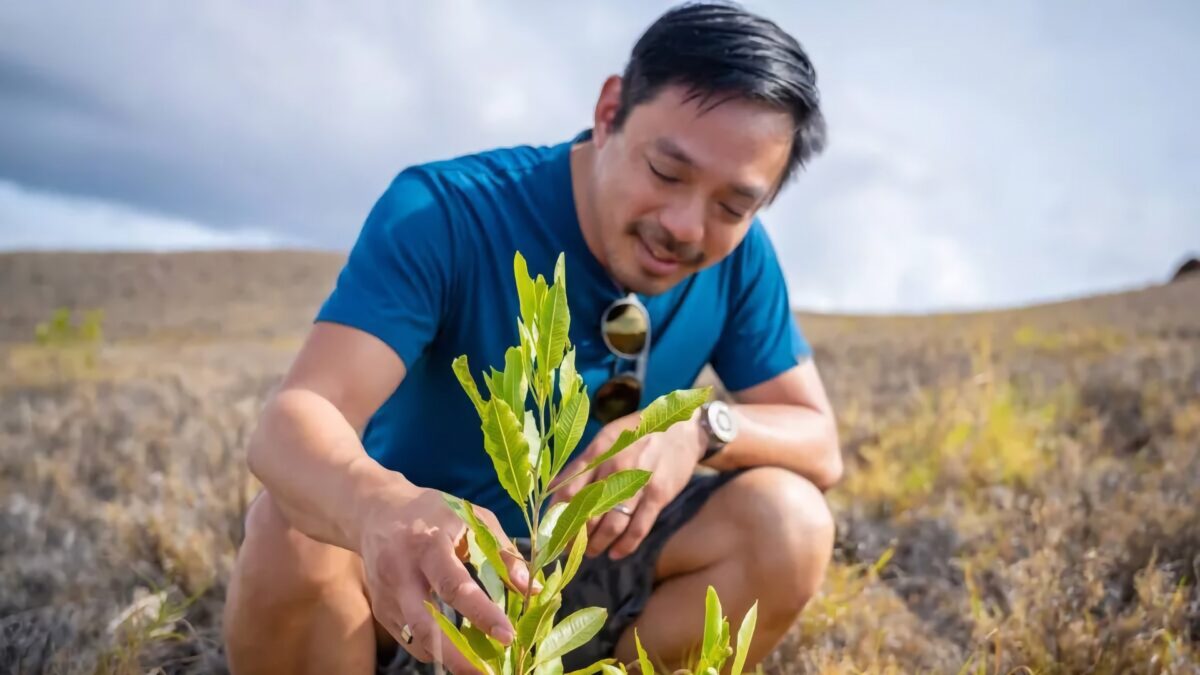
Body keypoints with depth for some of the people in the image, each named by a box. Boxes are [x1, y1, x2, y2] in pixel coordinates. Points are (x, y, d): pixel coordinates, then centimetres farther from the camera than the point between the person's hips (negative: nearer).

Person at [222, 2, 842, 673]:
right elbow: (296, 418, -35)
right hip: (417, 565, -3)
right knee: (296, 530, -34)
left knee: (789, 521, -20)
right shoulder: (445, 212, -25)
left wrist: (701, 429, -30)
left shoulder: (738, 258, -11)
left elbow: (819, 444, -6)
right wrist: (379, 509, -60)